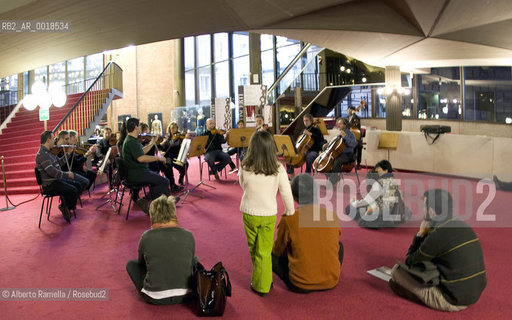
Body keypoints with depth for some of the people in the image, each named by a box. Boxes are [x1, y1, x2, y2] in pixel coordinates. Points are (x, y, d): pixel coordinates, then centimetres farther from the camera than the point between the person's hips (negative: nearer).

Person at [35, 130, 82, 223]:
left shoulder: (48, 152, 11)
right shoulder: (42, 154, -21)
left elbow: (59, 162, 20)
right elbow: (52, 171, -29)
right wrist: (67, 174, -20)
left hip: (57, 180, 10)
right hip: (49, 184, -10)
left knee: (78, 185, 7)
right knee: (73, 190, -21)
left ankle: (67, 207, 13)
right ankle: (65, 207, 4)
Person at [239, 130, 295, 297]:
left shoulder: (245, 168, -13)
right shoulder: (278, 169, -13)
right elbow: (286, 192, -7)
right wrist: (289, 210, 7)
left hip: (249, 213, 1)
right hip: (269, 214, 0)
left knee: (253, 249, 17)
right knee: (264, 252, 11)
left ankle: (258, 284, 30)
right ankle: (263, 285, 20)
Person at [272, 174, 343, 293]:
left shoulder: (288, 219, -15)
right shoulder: (333, 216, -6)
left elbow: (278, 251, 1)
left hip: (301, 286, -2)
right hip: (331, 282, 3)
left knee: (272, 254, 16)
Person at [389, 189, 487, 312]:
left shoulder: (437, 236, -21)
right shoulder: (463, 226, 3)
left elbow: (409, 262, -5)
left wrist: (421, 233, -2)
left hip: (452, 302, -8)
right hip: (475, 296, 8)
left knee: (397, 269, -2)